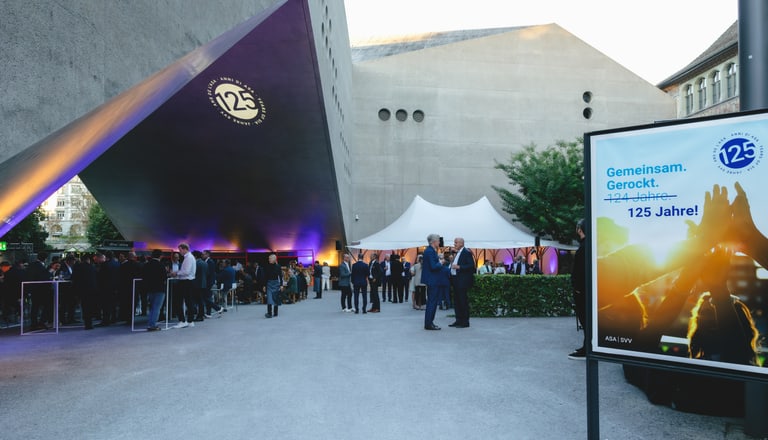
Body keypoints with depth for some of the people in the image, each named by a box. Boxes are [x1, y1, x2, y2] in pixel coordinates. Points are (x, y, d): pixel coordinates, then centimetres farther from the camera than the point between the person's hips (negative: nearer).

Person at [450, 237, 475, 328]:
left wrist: (459, 267, -21)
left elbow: (471, 266, -17)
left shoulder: (467, 252, -10)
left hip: (463, 281, -9)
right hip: (456, 280, 9)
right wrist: (452, 266, 6)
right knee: (456, 301, 11)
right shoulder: (458, 253, 17)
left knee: (463, 301, -4)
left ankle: (465, 322, 2)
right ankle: (458, 320, 18)